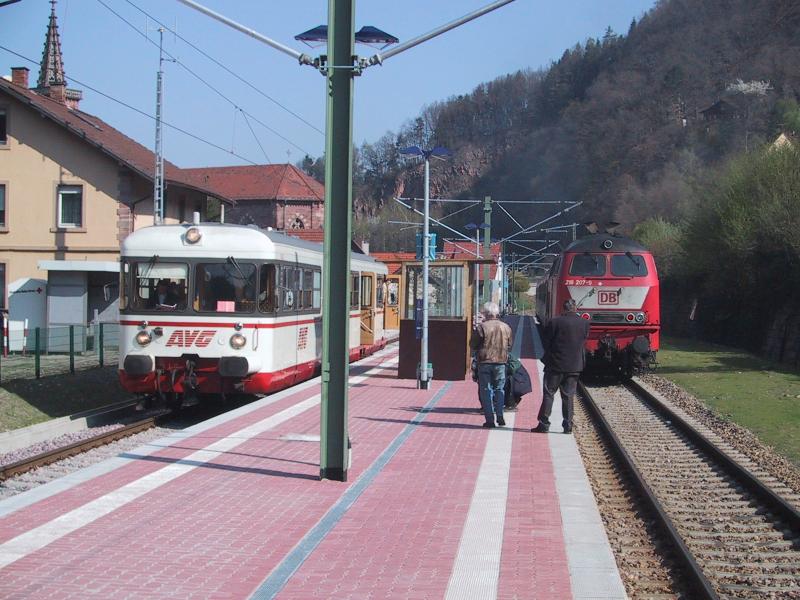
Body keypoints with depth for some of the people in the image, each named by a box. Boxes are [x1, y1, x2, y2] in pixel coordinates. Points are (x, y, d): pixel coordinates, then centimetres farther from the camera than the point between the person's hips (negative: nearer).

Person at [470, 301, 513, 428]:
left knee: (486, 390, 5)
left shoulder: (482, 327, -11)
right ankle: (500, 416, 9)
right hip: (501, 362, 3)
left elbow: (472, 345, -4)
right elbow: (509, 346, 12)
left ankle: (490, 419, 3)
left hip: (485, 362, -3)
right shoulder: (506, 327, 2)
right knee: (499, 389, 16)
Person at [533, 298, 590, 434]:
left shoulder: (554, 322, -11)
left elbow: (545, 342, -3)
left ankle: (544, 424, 3)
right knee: (569, 396, 10)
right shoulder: (585, 323, -3)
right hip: (575, 366, 3)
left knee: (548, 394, 5)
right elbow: (584, 339, 9)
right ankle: (568, 425, 10)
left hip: (555, 364, -3)